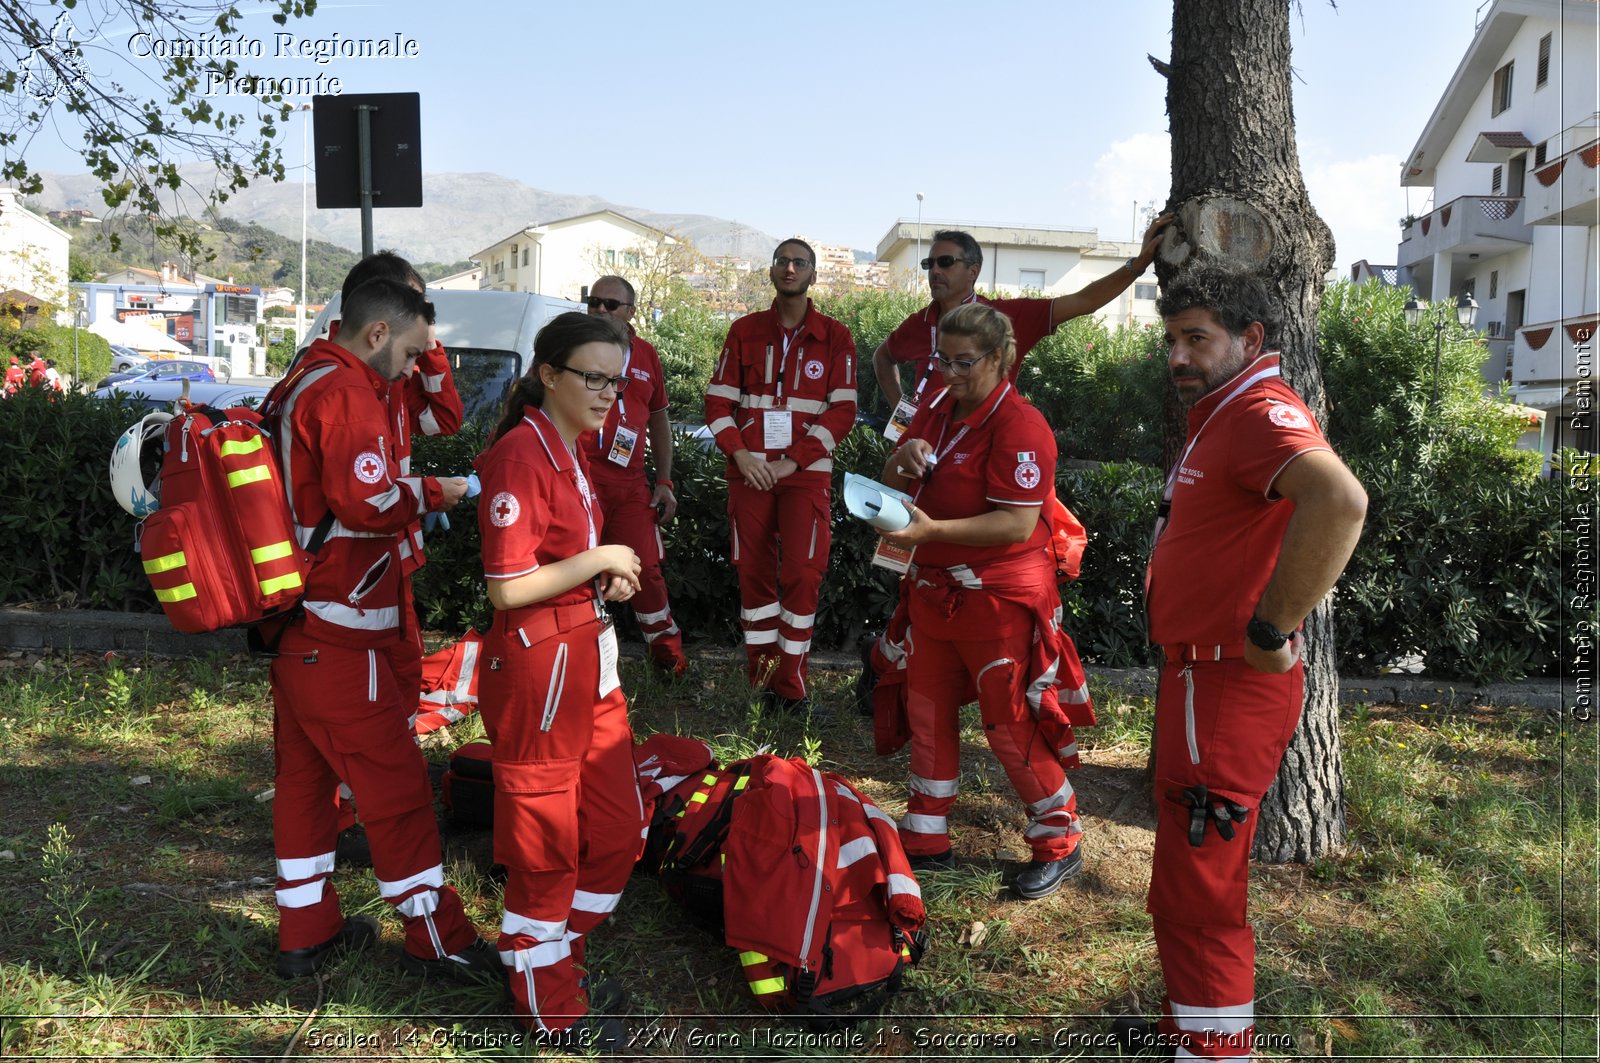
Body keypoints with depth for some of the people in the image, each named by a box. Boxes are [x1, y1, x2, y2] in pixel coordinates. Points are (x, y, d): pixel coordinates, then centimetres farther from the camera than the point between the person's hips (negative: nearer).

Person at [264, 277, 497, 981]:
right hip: (338, 636, -10)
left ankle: (305, 931, 27)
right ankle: (436, 941, 8)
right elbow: (366, 503, -23)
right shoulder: (347, 392, -15)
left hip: (292, 626, 10)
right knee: (396, 783, -2)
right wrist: (433, 493, -9)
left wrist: (411, 498, 10)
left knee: (303, 774, 15)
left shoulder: (297, 388, 16)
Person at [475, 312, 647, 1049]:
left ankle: (556, 963, 39)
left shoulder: (570, 453, 12)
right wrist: (600, 559, -14)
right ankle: (550, 1009, 27)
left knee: (618, 829, 18)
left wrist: (609, 578, 6)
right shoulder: (519, 455, -17)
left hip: (590, 660, 10)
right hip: (537, 665, -10)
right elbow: (508, 588, -22)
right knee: (546, 847, 7)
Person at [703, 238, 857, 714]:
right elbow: (719, 399, 6)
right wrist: (739, 452, -10)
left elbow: (842, 410, -3)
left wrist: (792, 461, -11)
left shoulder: (835, 337, 4)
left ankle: (790, 684, 3)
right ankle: (762, 677, 15)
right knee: (754, 573, 4)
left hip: (806, 471, -2)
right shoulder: (744, 331, 9)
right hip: (750, 472, 2)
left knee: (802, 573, -8)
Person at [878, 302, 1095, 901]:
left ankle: (1059, 845, 20)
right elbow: (891, 483, 13)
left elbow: (1018, 522, -24)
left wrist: (932, 530, -32)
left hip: (998, 596, -8)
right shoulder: (937, 408, 9)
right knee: (928, 711, 14)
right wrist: (903, 459, -11)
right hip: (935, 588, 8)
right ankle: (926, 840, 28)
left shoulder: (1018, 425, -17)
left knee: (1009, 724, 0)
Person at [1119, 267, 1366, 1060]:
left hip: (1227, 688, -11)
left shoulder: (1263, 412, -19)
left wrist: (1273, 628, -31)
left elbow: (1339, 501, -39)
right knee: (1188, 879, 24)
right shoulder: (1219, 417, 15)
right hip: (1198, 676, 11)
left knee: (1196, 896, -1)